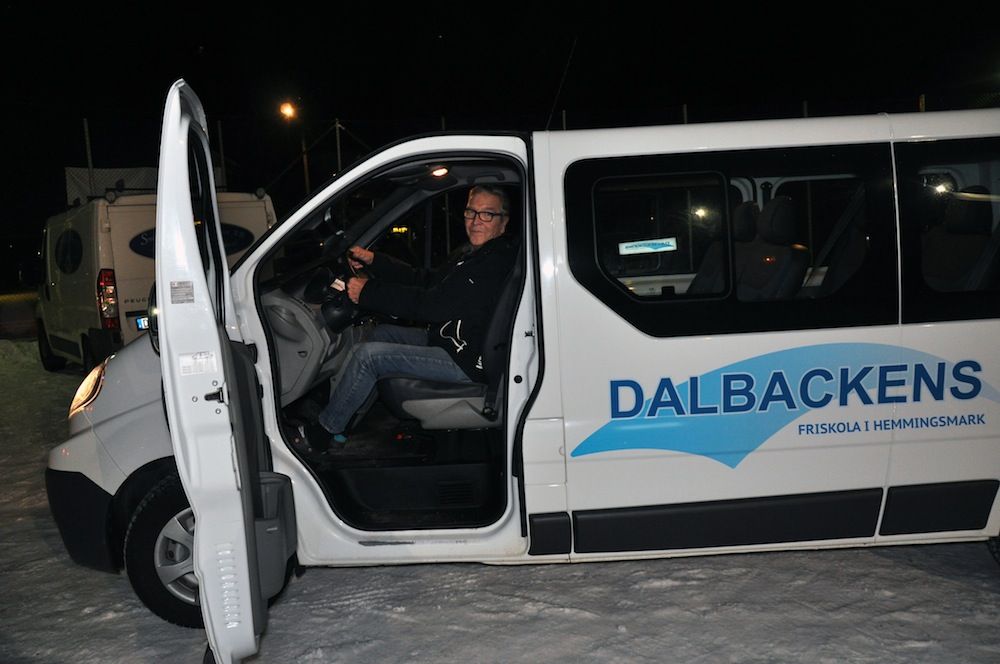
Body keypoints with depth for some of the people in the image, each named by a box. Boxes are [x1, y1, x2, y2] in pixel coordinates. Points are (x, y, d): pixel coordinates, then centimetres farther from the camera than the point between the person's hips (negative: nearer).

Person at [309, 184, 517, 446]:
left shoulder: (495, 263, -23)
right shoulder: (474, 253, 10)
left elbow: (431, 304, -25)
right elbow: (427, 281, 12)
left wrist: (367, 292, -18)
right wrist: (373, 260, 6)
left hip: (465, 362, -11)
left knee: (368, 355, -13)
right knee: (381, 333, 18)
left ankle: (325, 429, 6)